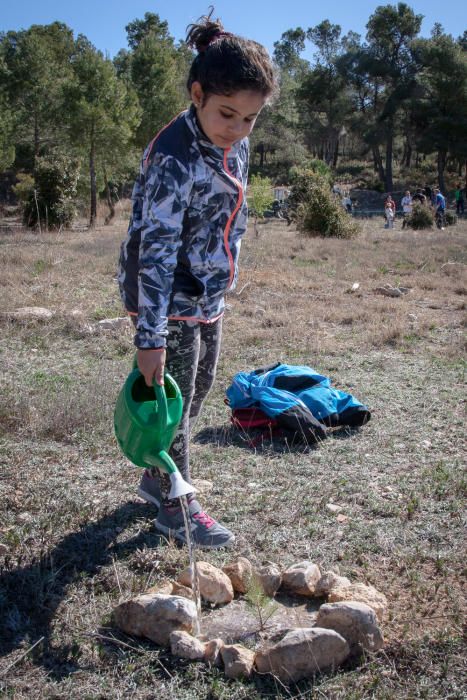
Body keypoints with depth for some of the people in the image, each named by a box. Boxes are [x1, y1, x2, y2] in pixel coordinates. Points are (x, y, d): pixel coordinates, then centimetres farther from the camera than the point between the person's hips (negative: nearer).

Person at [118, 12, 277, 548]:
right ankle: (175, 508, 19)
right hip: (169, 297, -9)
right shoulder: (174, 157, -24)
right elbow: (156, 249, -27)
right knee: (174, 399, 2)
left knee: (198, 391, 19)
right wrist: (150, 337, -29)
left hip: (209, 293, 9)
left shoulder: (235, 145, 2)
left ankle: (157, 478, 38)